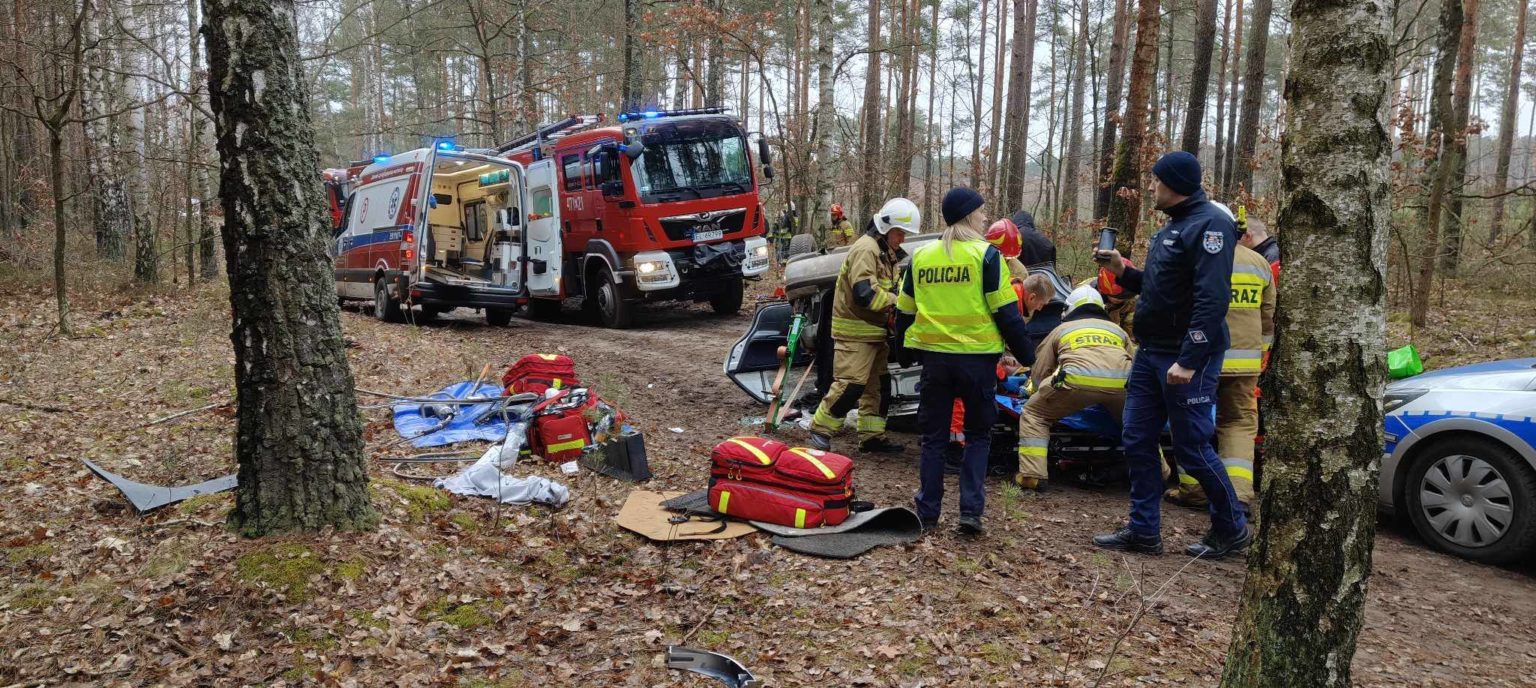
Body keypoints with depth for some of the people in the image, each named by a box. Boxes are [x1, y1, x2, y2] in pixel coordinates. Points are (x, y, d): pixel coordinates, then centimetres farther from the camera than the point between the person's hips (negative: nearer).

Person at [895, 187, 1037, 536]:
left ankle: (928, 510, 16)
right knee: (978, 435, 12)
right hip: (977, 357, -3)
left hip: (934, 356, 3)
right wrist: (1027, 355, 1)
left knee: (934, 437, 13)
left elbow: (905, 312, 12)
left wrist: (905, 350, 26)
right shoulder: (986, 255, -6)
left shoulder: (921, 257, 6)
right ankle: (971, 510, 4)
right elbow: (1006, 312, -8)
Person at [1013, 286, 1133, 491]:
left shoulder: (1061, 329, 32)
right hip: (1122, 382, 3)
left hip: (1078, 379, -3)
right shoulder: (1117, 329, 37)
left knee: (1034, 413, 14)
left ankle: (1032, 475, 1)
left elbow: (1039, 374, 28)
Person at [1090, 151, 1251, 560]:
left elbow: (1212, 298, -23)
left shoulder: (1209, 224, -14)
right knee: (1137, 441, 8)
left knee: (1191, 447, -2)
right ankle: (1144, 531, 16)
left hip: (1186, 358, -10)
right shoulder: (1172, 227, 18)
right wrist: (1123, 272, 10)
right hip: (1150, 353, 10)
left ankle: (1233, 530, 17)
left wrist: (1189, 360, -28)